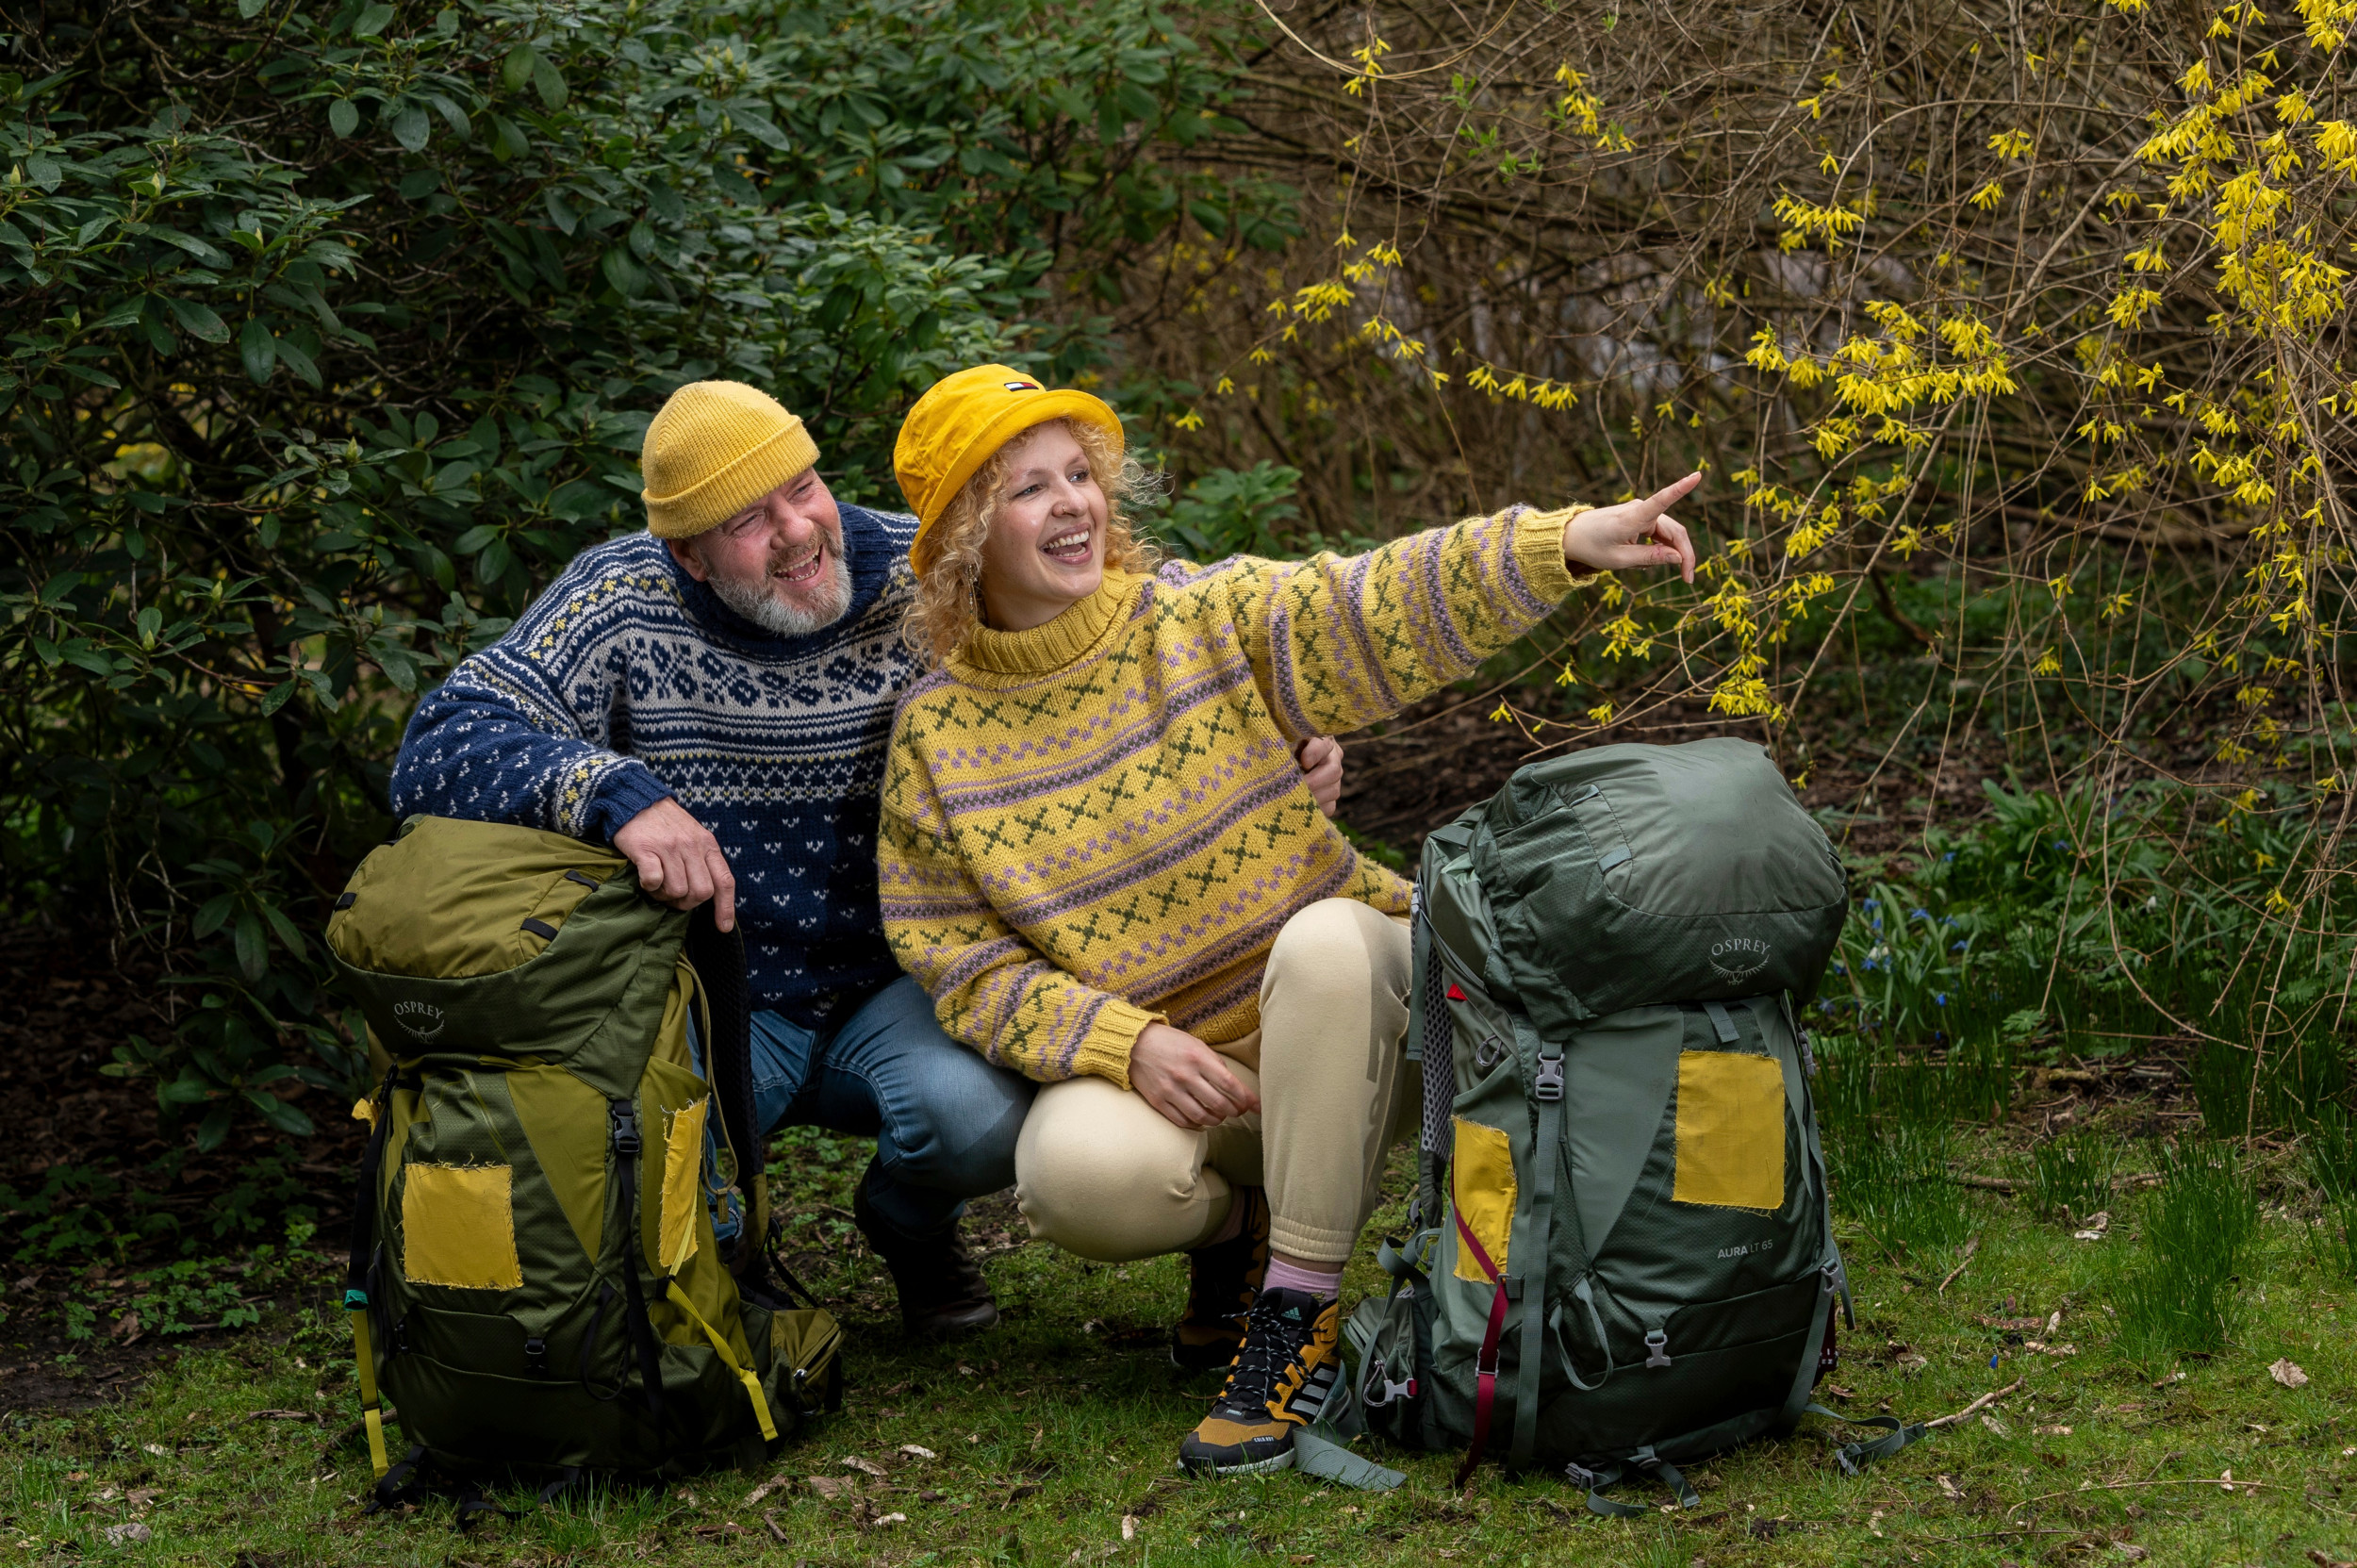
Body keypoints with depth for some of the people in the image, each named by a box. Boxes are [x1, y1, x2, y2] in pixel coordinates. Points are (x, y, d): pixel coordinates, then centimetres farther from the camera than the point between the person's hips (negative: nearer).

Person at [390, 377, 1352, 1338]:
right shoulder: (622, 604, -12)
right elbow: (438, 749, -20)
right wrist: (615, 791, -38)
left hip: (897, 988, 0)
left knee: (979, 1115, -32)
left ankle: (909, 1224, 9)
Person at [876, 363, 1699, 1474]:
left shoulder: (1203, 620, -3)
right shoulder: (937, 737, -1)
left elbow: (1380, 607, -19)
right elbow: (965, 967, -2)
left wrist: (1562, 543, -36)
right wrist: (1124, 1044, -19)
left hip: (1335, 1013, 0)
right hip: (1146, 1067, 0)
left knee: (1326, 936, -34)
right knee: (1080, 1172, -33)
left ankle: (1299, 1307, -22)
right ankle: (1228, 1228, 5)